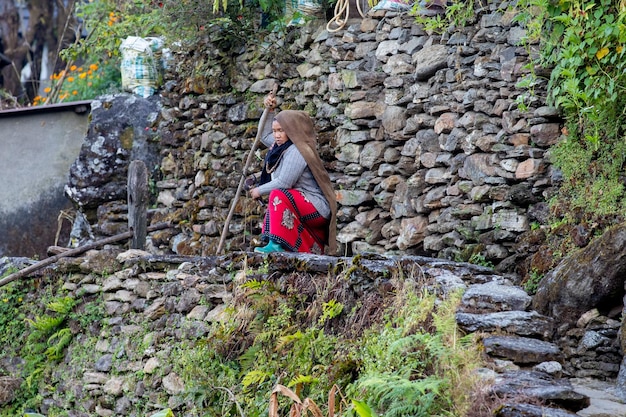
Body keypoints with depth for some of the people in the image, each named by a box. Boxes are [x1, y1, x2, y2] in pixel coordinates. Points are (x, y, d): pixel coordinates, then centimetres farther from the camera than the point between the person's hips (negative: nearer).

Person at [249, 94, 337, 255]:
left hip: (317, 208, -11)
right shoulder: (281, 146, 12)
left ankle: (277, 244, -34)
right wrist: (268, 109, 16)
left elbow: (284, 183, -25)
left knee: (278, 195, -29)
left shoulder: (296, 151, -18)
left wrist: (259, 191, -10)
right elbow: (264, 135, 30)